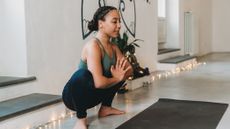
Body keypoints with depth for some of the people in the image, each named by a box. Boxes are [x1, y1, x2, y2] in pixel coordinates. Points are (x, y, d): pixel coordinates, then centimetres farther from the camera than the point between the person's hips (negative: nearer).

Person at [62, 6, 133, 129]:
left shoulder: (113, 47, 2)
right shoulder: (93, 45, -25)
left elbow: (129, 70, 5)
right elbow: (99, 82, -32)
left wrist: (120, 74, -17)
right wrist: (117, 78, -14)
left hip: (92, 94, 8)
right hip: (73, 95, -8)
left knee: (120, 71, 10)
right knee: (83, 74, -39)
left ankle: (105, 107, 17)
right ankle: (81, 119, -19)